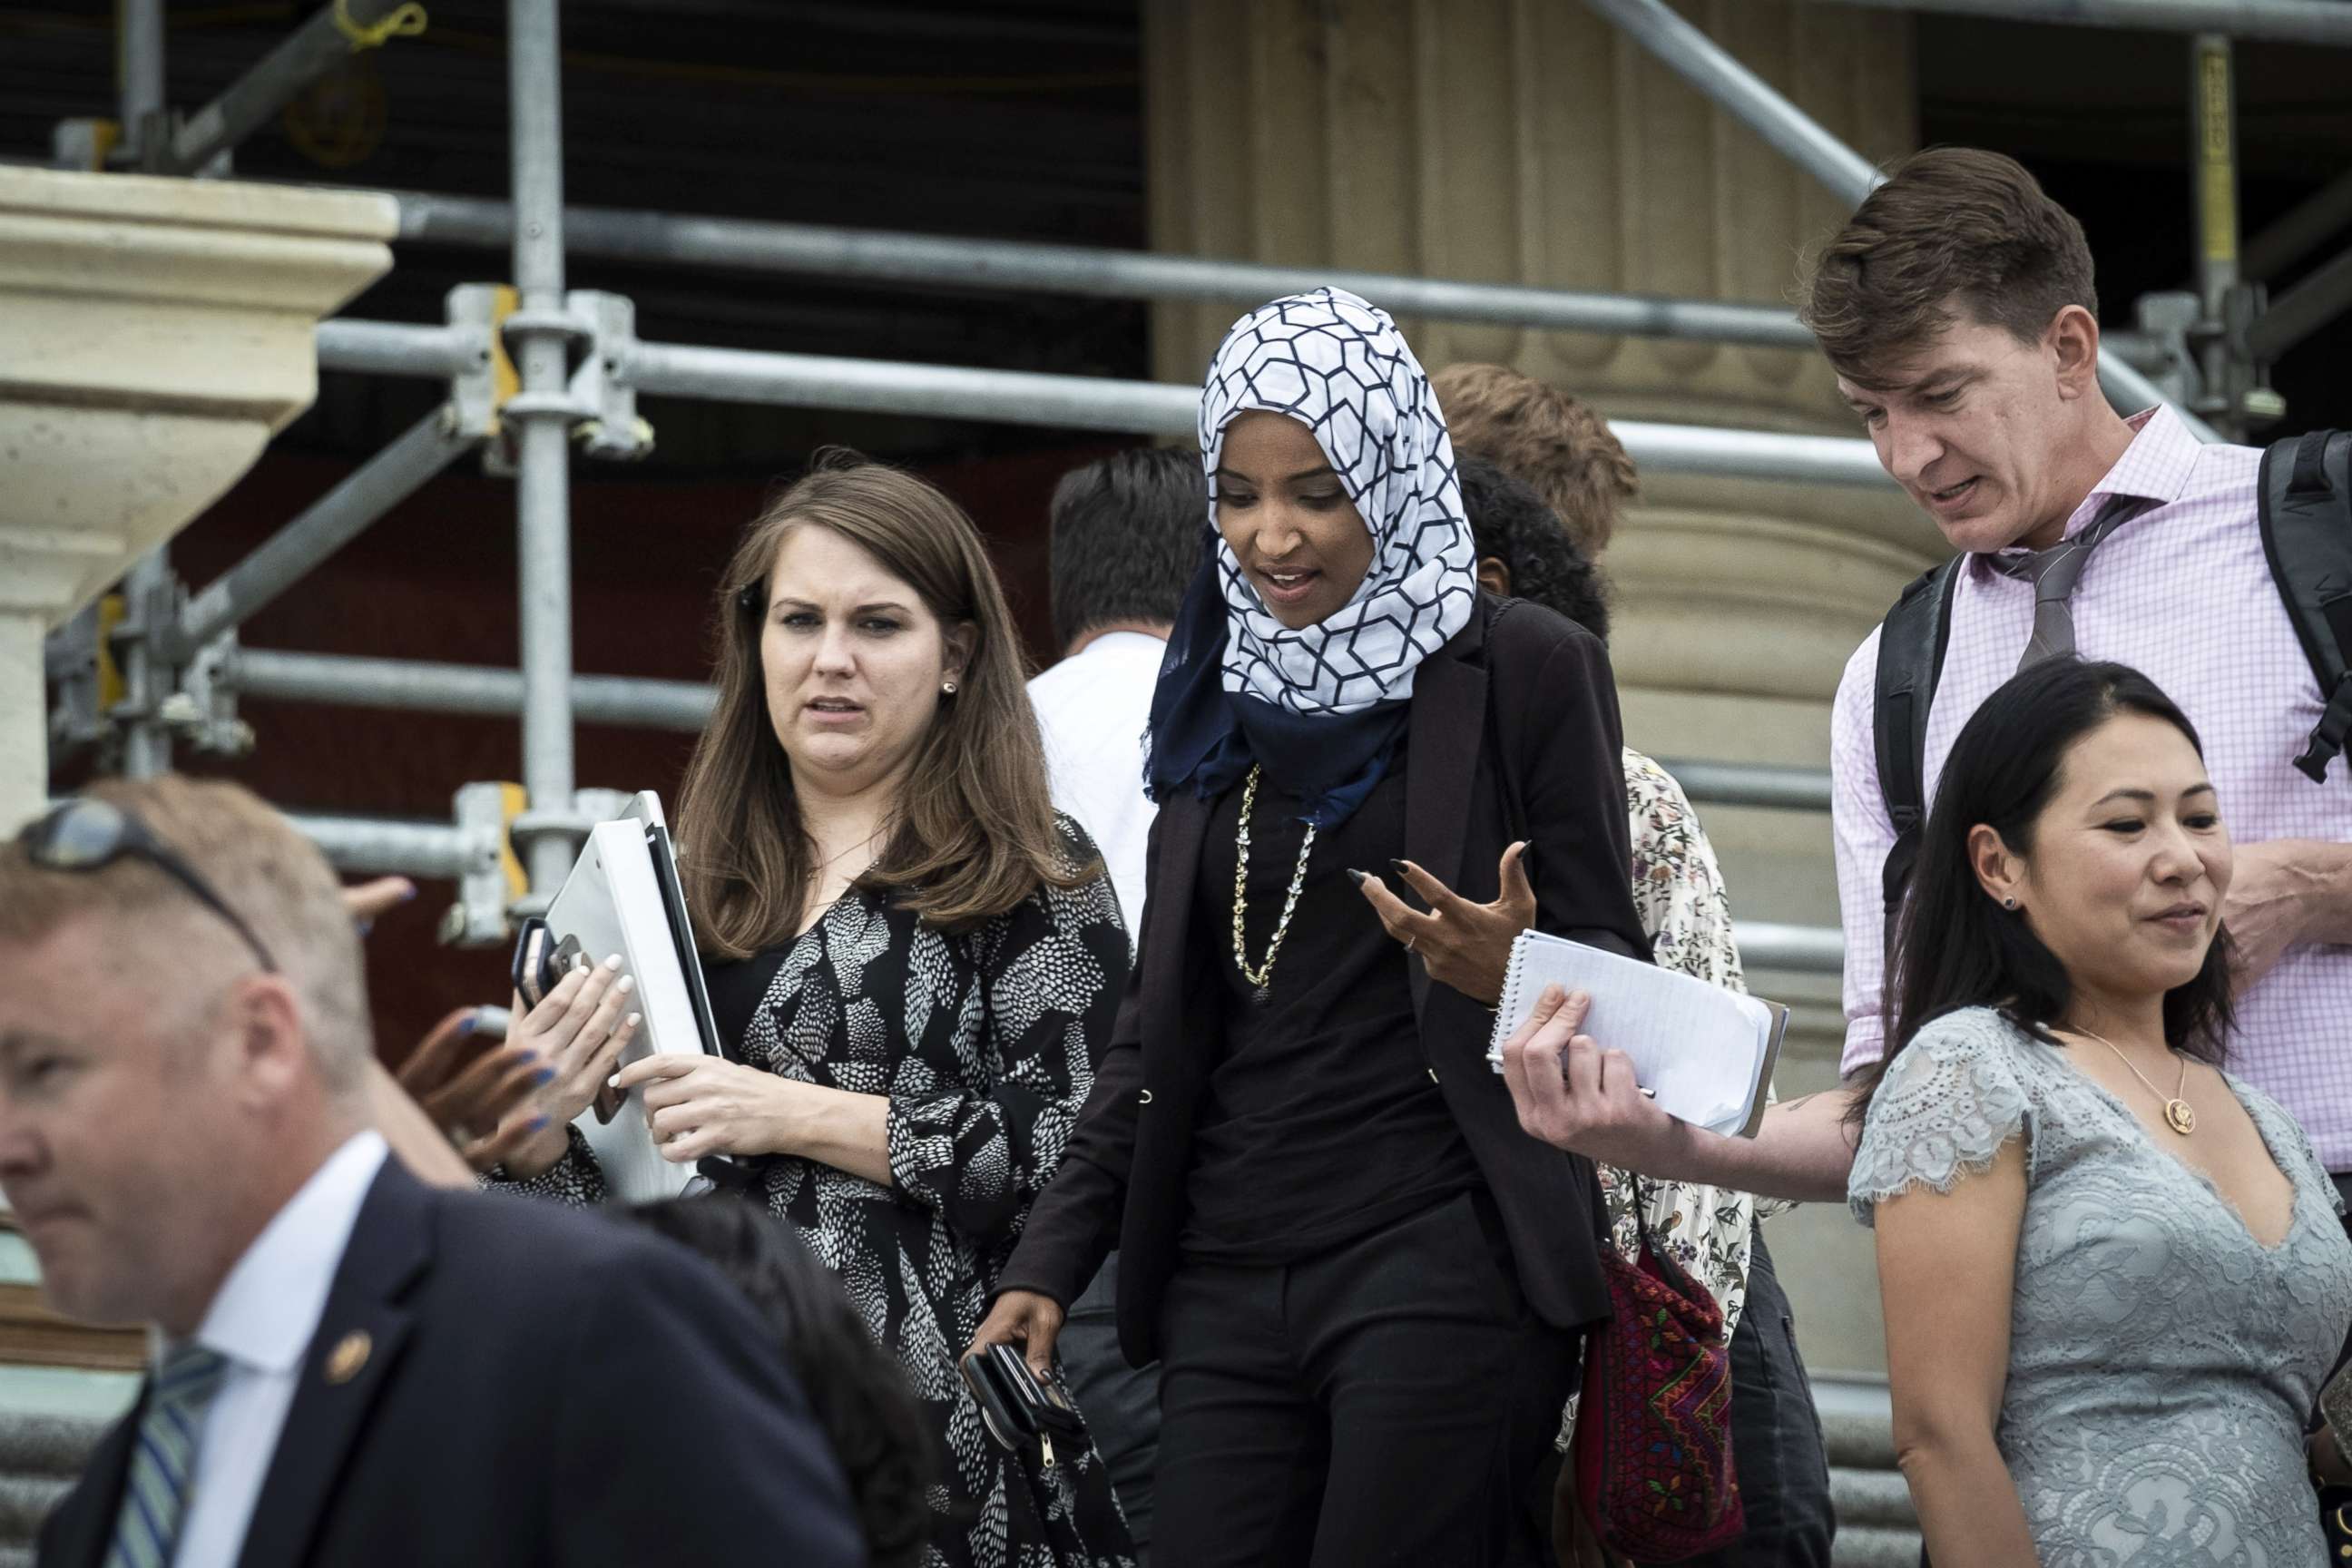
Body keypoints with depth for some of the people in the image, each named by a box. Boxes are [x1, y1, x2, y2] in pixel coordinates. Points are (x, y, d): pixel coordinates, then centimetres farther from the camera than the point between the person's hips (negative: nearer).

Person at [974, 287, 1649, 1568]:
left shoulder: (1523, 672, 2)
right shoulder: (1224, 694, 17)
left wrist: (1510, 975, -22)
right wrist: (1047, 1265, 13)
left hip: (1440, 1257, -5)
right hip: (1226, 1279, 5)